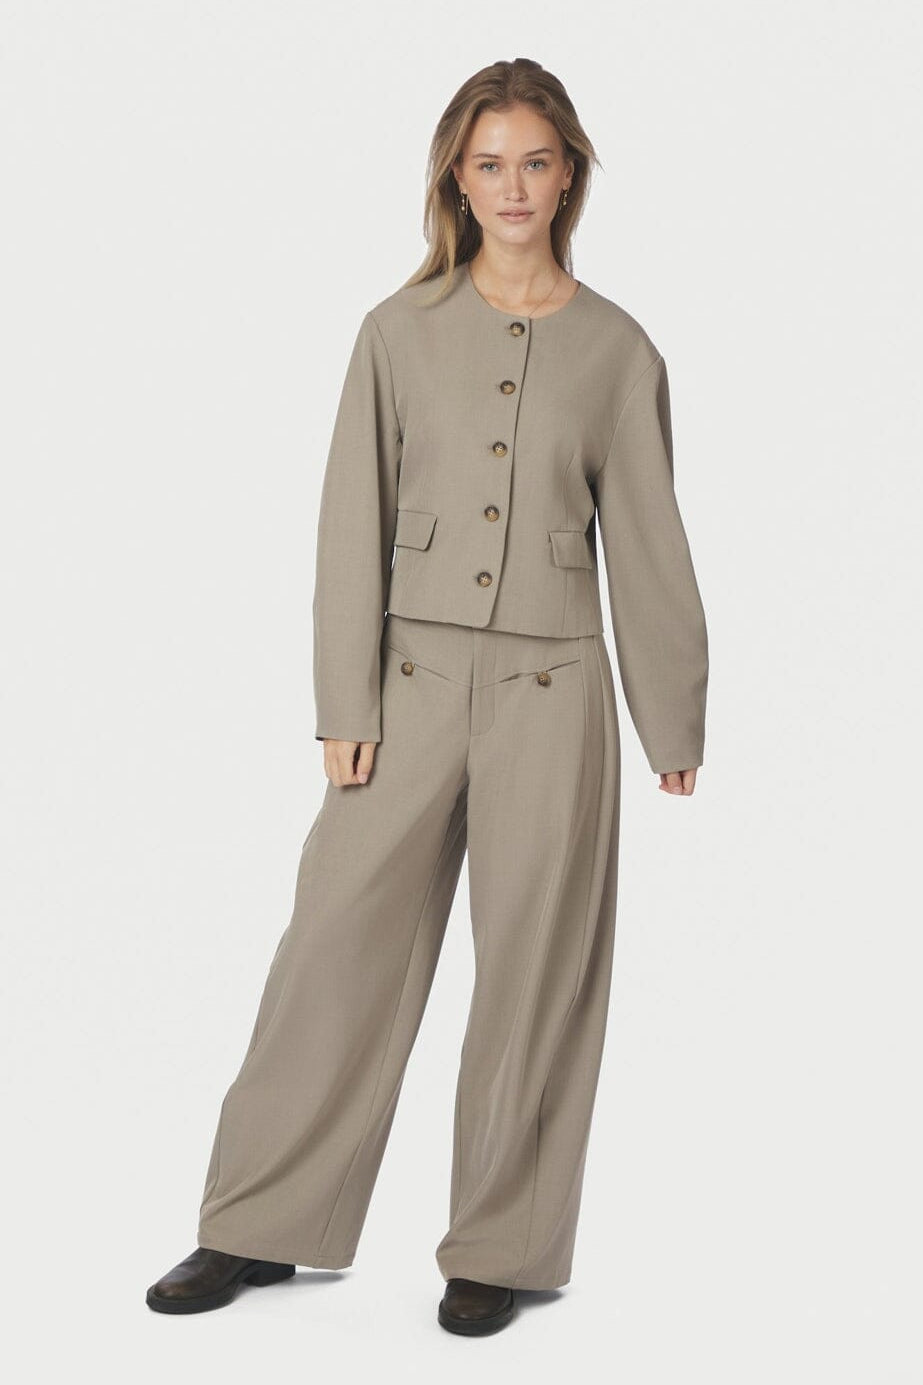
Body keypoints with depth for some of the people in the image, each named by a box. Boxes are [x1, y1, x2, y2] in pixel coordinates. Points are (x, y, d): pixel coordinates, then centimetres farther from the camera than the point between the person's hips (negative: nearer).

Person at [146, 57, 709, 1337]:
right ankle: (262, 1229, 16)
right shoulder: (401, 331, 4)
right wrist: (344, 706, -3)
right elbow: (356, 524, 2)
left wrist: (675, 725, 9)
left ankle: (500, 1250, 19)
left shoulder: (618, 351, 4)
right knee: (339, 942, 2)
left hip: (552, 691, 0)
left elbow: (647, 545, 7)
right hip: (413, 681, 1)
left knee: (531, 971, 5)